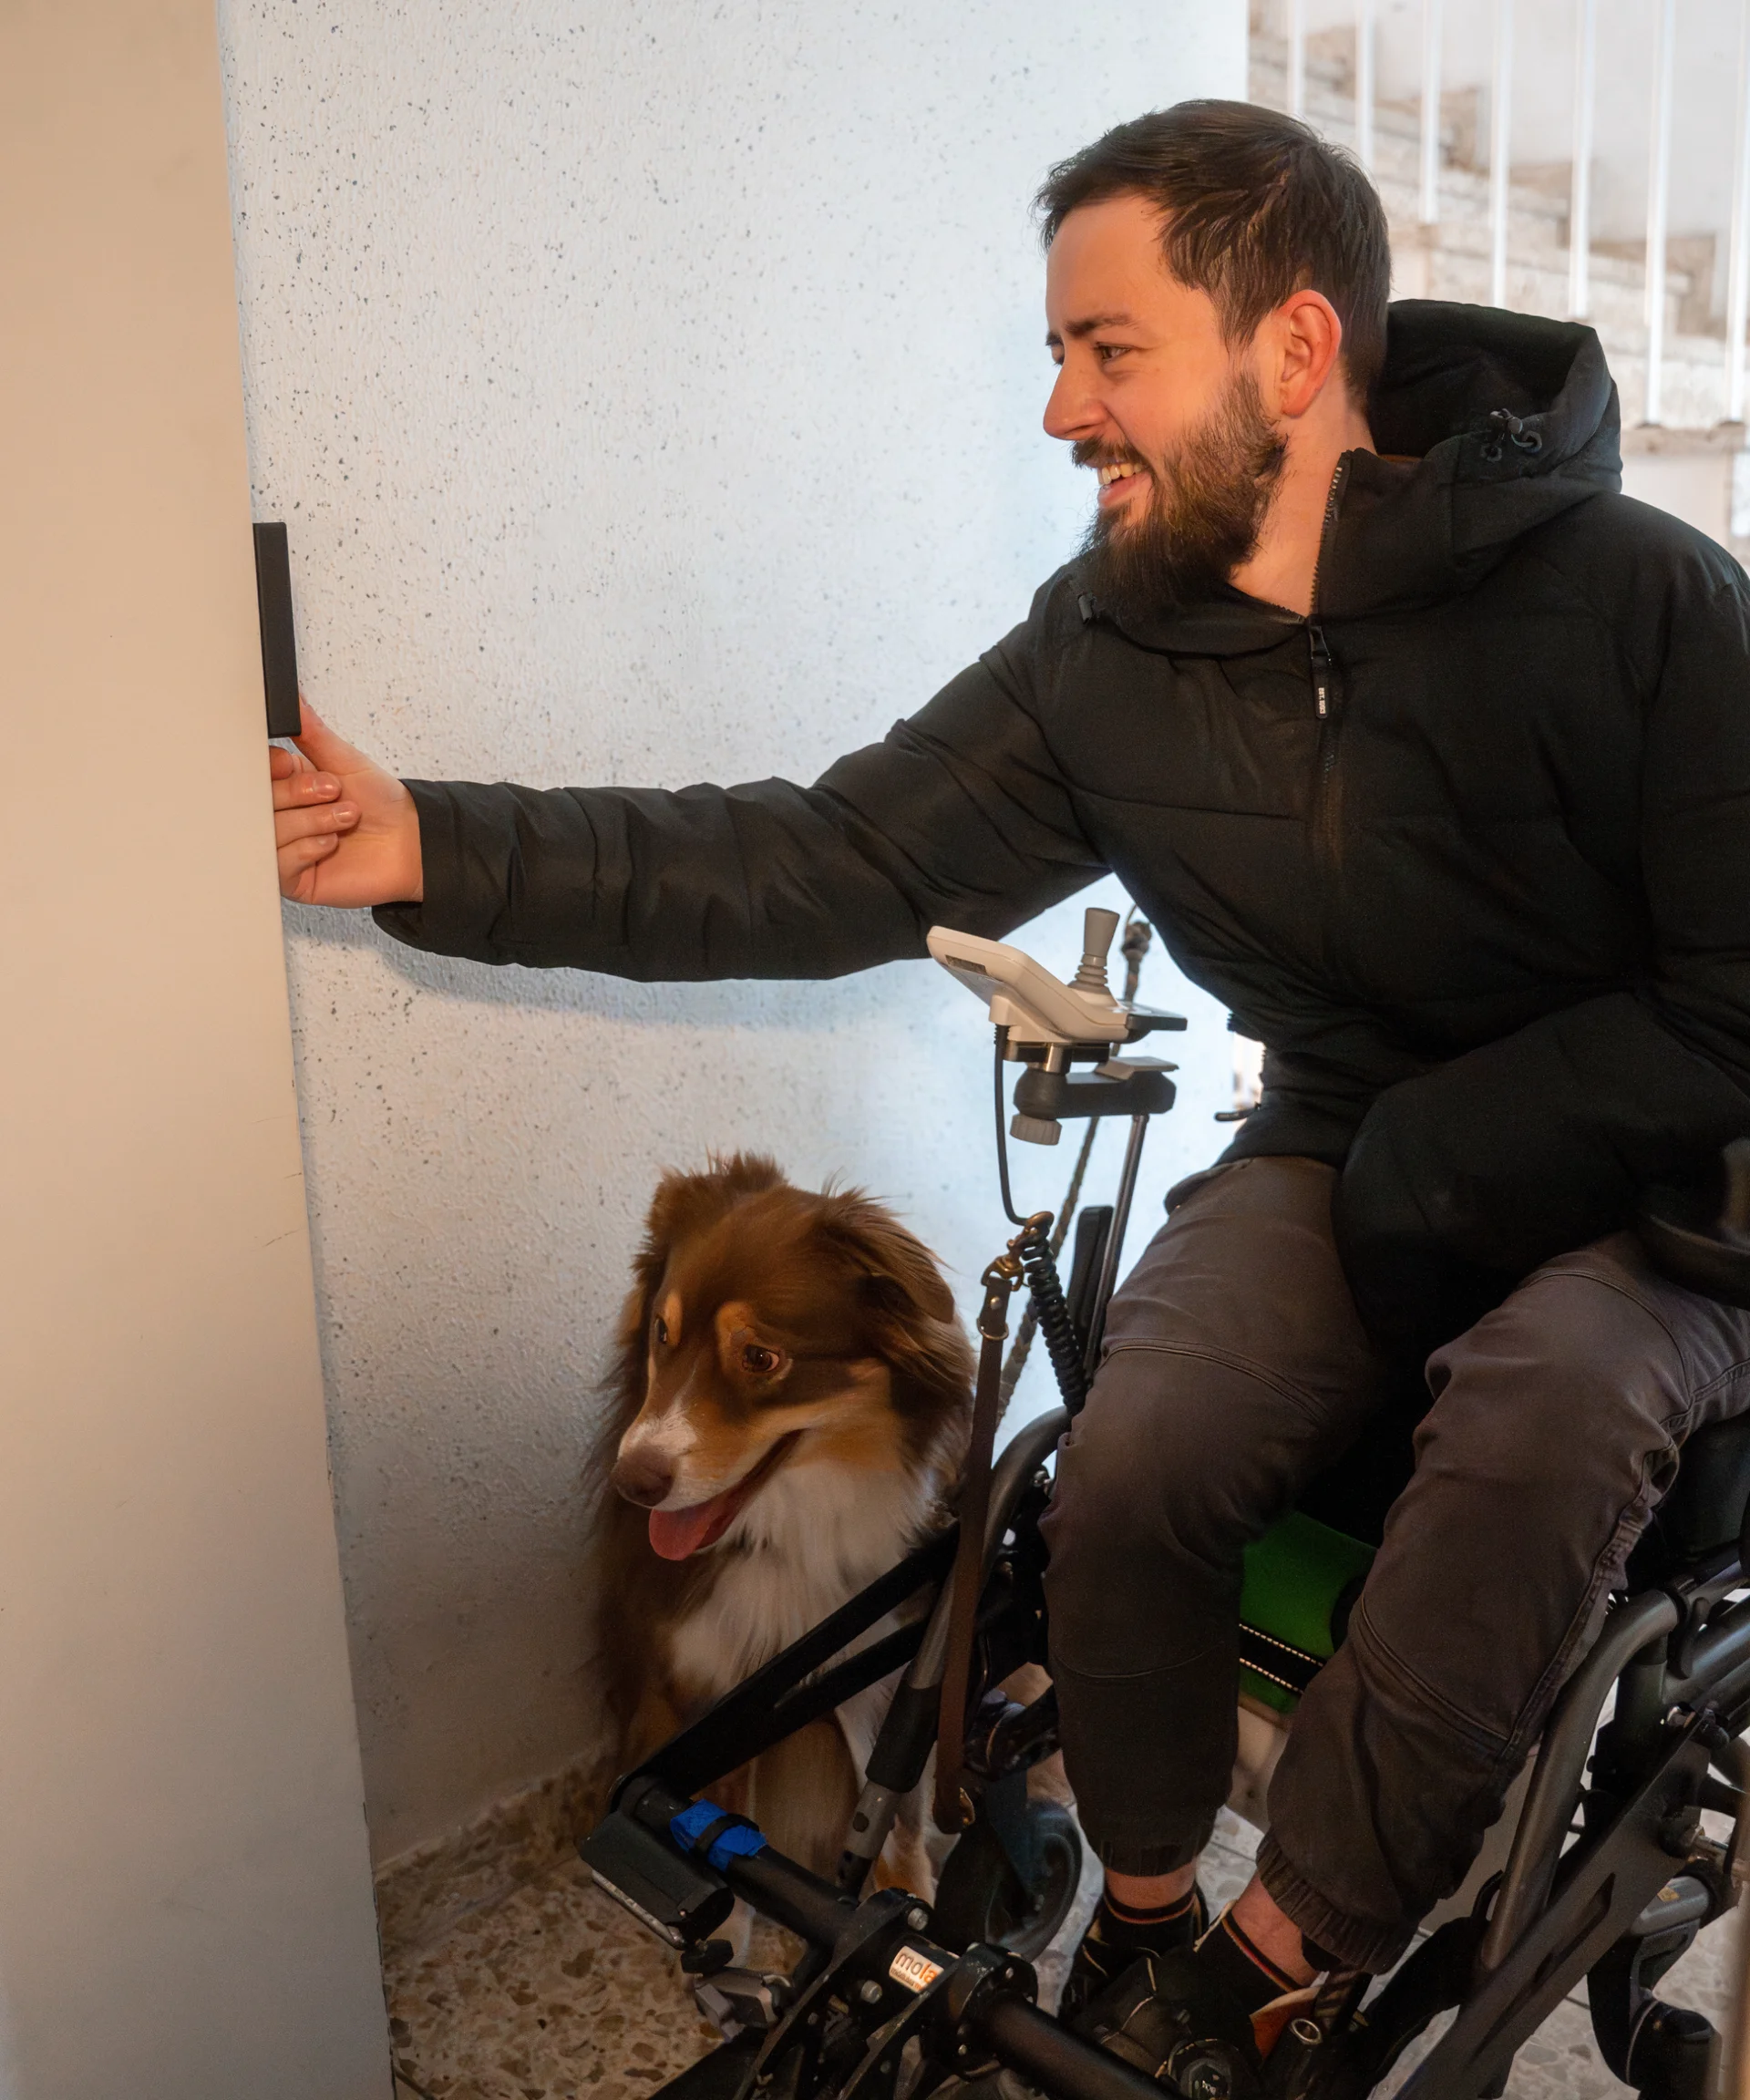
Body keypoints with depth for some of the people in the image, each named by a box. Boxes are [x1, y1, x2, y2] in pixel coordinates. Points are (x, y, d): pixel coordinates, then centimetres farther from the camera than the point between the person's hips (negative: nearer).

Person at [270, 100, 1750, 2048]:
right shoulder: (1105, 649, -3)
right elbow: (833, 862, -7)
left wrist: (1435, 1167, -20)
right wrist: (437, 849, -15)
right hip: (1347, 1156, 3)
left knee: (1551, 1400, -34)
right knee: (1130, 1467, -23)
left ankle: (1272, 1962, -15)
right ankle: (1141, 1904, 7)